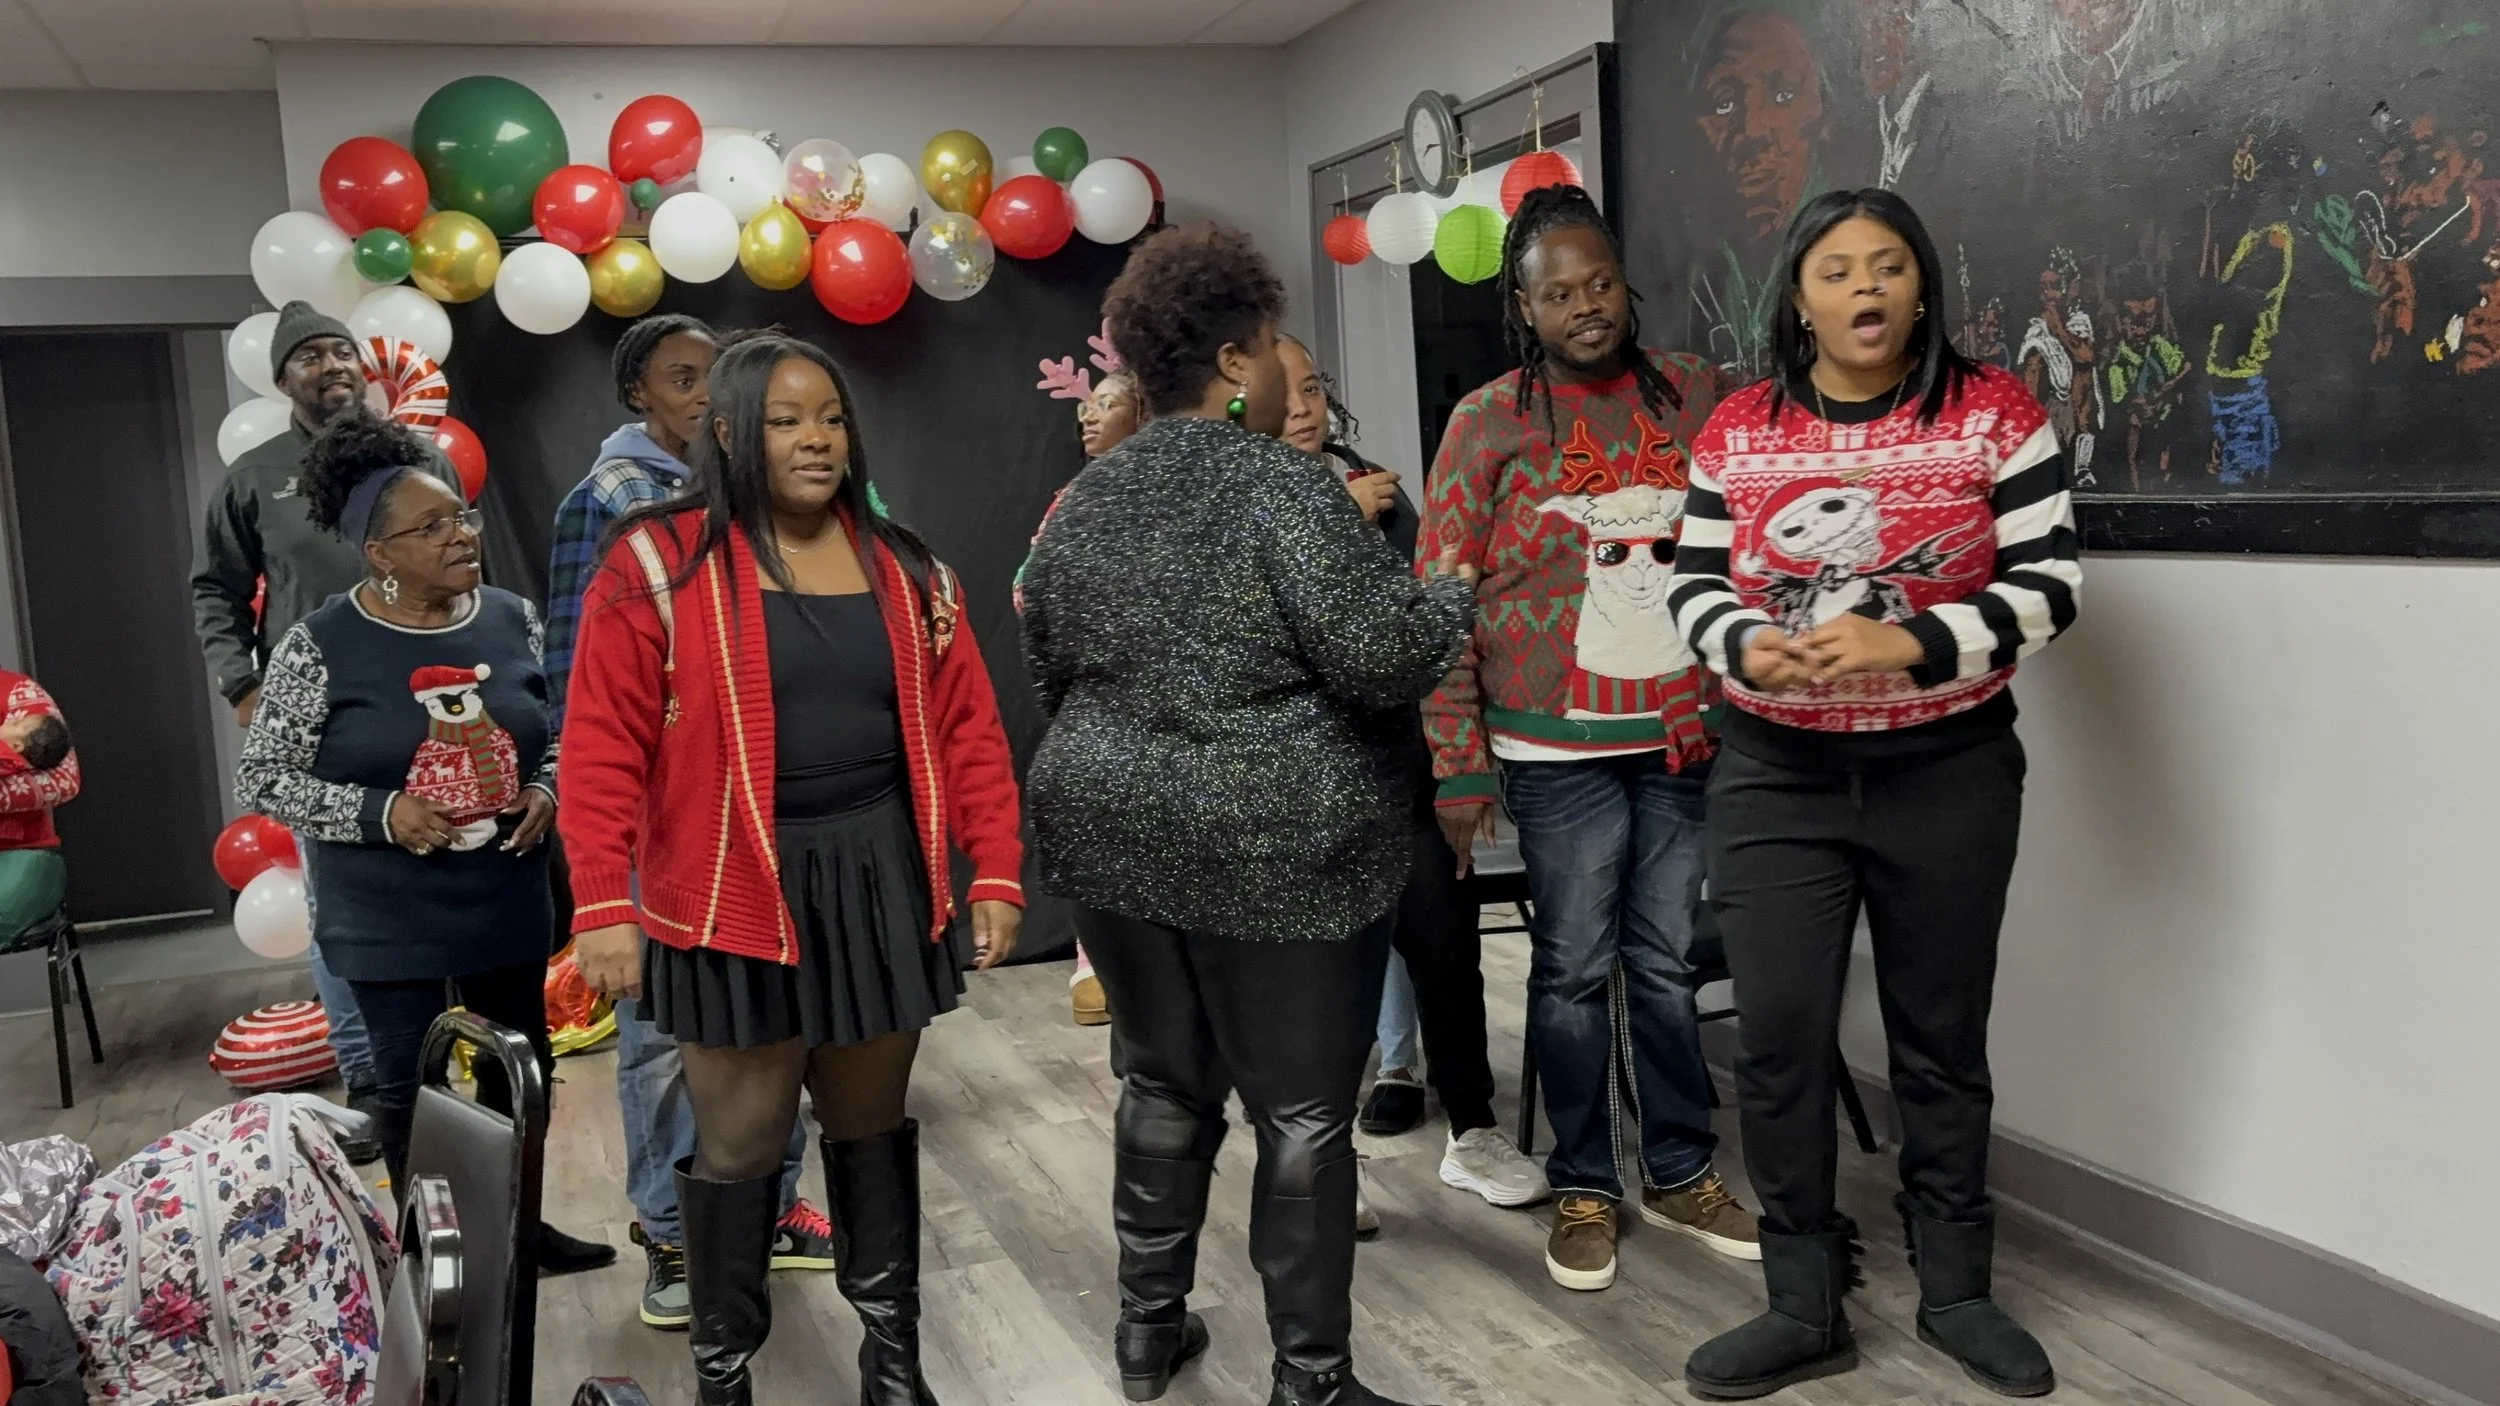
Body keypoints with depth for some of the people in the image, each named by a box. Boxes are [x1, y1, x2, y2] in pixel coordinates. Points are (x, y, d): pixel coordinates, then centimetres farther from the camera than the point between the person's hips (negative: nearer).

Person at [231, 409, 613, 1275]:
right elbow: (261, 781, -8)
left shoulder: (511, 619, 0)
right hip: (388, 918, -4)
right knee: (410, 1084, 8)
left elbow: (557, 734, 13)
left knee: (523, 1066, 16)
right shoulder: (319, 648, -12)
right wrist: (381, 812, -20)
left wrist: (545, 791, -7)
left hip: (508, 900, 4)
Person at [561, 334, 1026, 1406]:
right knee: (740, 1142, 6)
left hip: (882, 882, 4)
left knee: (873, 1122, 16)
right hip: (737, 895, -3)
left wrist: (995, 874, 1)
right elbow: (602, 748, -9)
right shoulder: (658, 563, -6)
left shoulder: (906, 569, 6)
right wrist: (603, 907, -14)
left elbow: (968, 731, 6)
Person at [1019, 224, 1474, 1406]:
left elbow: (1048, 666, 17)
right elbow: (1380, 652, -21)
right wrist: (1453, 597, -2)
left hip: (1113, 835, 7)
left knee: (1162, 1084, 20)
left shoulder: (1086, 499, 8)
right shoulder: (1280, 483, -14)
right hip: (1277, 850, -7)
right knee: (1303, 1113, 4)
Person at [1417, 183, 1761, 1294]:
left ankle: (1682, 1174, 26)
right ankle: (1582, 1190, 20)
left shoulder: (1692, 393, 6)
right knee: (1574, 966, 6)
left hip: (1685, 735, 3)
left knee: (1668, 960, 12)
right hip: (1560, 744, -3)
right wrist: (1458, 766, -8)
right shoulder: (1489, 423, -3)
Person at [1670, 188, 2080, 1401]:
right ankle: (1804, 1309, 17)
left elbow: (2050, 583, -9)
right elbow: (1694, 585, 4)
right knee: (1778, 1039, 0)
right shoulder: (1737, 429, 2)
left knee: (1942, 1039, 13)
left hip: (1950, 775, -1)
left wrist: (1910, 643, -23)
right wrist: (1746, 648, -18)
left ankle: (1956, 1292, 31)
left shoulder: (1994, 413, -4)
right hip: (1775, 776, 1)